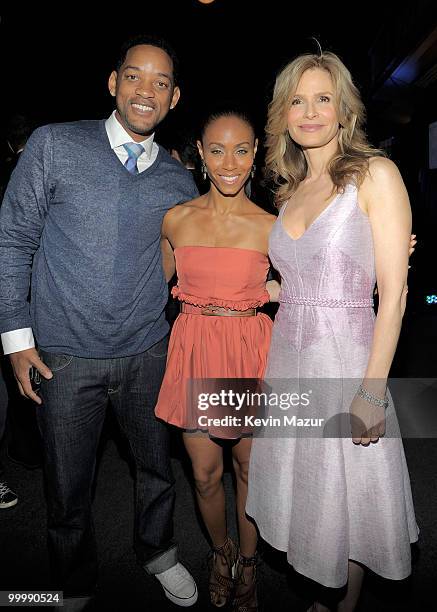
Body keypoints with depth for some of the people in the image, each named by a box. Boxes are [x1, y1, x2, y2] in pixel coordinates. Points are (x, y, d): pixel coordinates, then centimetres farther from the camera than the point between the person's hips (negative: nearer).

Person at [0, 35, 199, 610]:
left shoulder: (177, 179, 5)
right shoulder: (54, 146, -3)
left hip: (148, 352, 3)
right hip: (65, 356, -2)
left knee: (157, 468, 20)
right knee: (69, 490, 14)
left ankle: (158, 552, 50)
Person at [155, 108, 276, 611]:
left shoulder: (269, 227, -6)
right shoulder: (176, 219, 1)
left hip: (250, 352, -1)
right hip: (194, 351, 2)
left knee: (250, 468, 15)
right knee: (205, 473, 14)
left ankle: (247, 562, 42)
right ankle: (220, 551, 45)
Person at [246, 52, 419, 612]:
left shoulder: (375, 173, -6)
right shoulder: (292, 189, 11)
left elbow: (393, 291, -12)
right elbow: (299, 284, 12)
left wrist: (373, 390, -16)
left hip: (346, 361, -5)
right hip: (288, 359, 6)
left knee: (346, 501, 12)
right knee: (306, 495, 18)